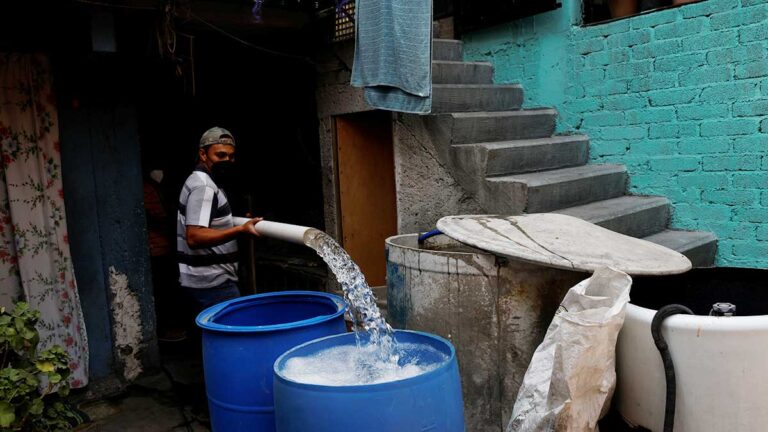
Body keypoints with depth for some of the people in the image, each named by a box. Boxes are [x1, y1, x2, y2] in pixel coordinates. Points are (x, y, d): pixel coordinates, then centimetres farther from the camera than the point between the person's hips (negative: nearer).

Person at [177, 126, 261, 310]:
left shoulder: (205, 183, 15)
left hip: (212, 279, 10)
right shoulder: (203, 187, -18)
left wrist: (235, 222, 34)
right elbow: (194, 237, -28)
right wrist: (240, 230, -35)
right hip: (212, 282, -10)